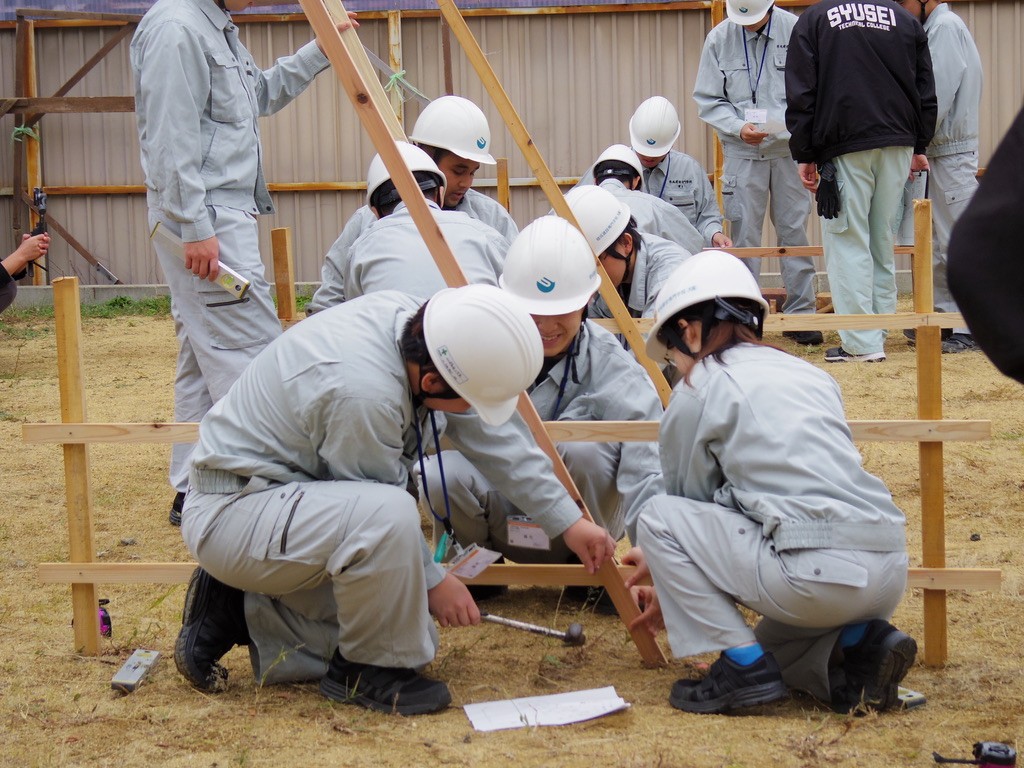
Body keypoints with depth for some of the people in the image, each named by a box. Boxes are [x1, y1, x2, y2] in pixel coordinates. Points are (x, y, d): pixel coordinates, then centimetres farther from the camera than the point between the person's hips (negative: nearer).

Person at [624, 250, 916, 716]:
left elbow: (687, 499, 14)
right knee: (772, 644, 34)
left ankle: (743, 664, 2)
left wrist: (674, 583, 36)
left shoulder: (699, 389, 3)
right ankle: (858, 643, 5)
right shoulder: (811, 375, 24)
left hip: (815, 578, -8)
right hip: (890, 576, 8)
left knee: (657, 519, 8)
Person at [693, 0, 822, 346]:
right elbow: (707, 99, 4)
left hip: (789, 148, -1)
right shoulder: (718, 39, 0)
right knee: (744, 235, 3)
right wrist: (738, 127, -11)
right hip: (742, 152, 1)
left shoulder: (794, 29, -5)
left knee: (794, 230, 4)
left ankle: (799, 313, 12)